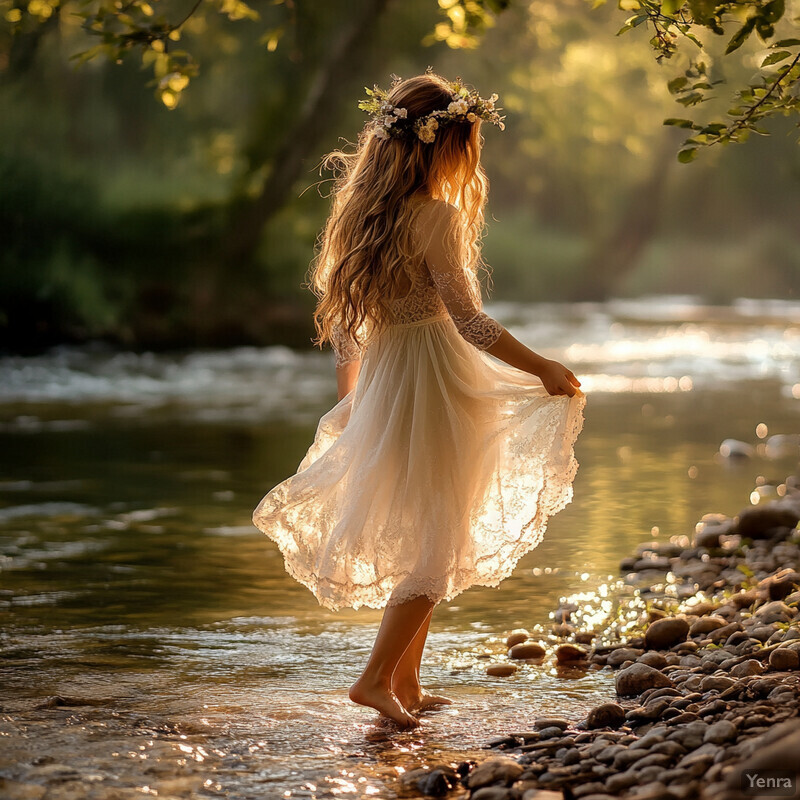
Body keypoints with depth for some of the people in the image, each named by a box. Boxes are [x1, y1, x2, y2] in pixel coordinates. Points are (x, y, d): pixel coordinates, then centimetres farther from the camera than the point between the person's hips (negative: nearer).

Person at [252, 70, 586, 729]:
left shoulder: (360, 211, 8)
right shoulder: (436, 216, -15)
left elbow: (342, 322, 14)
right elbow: (470, 319, -18)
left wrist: (350, 397, 23)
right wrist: (542, 369, -10)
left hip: (380, 384, 8)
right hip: (433, 383, -8)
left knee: (411, 540, 17)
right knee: (437, 547, 1)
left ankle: (406, 684, 21)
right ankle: (377, 677, -5)